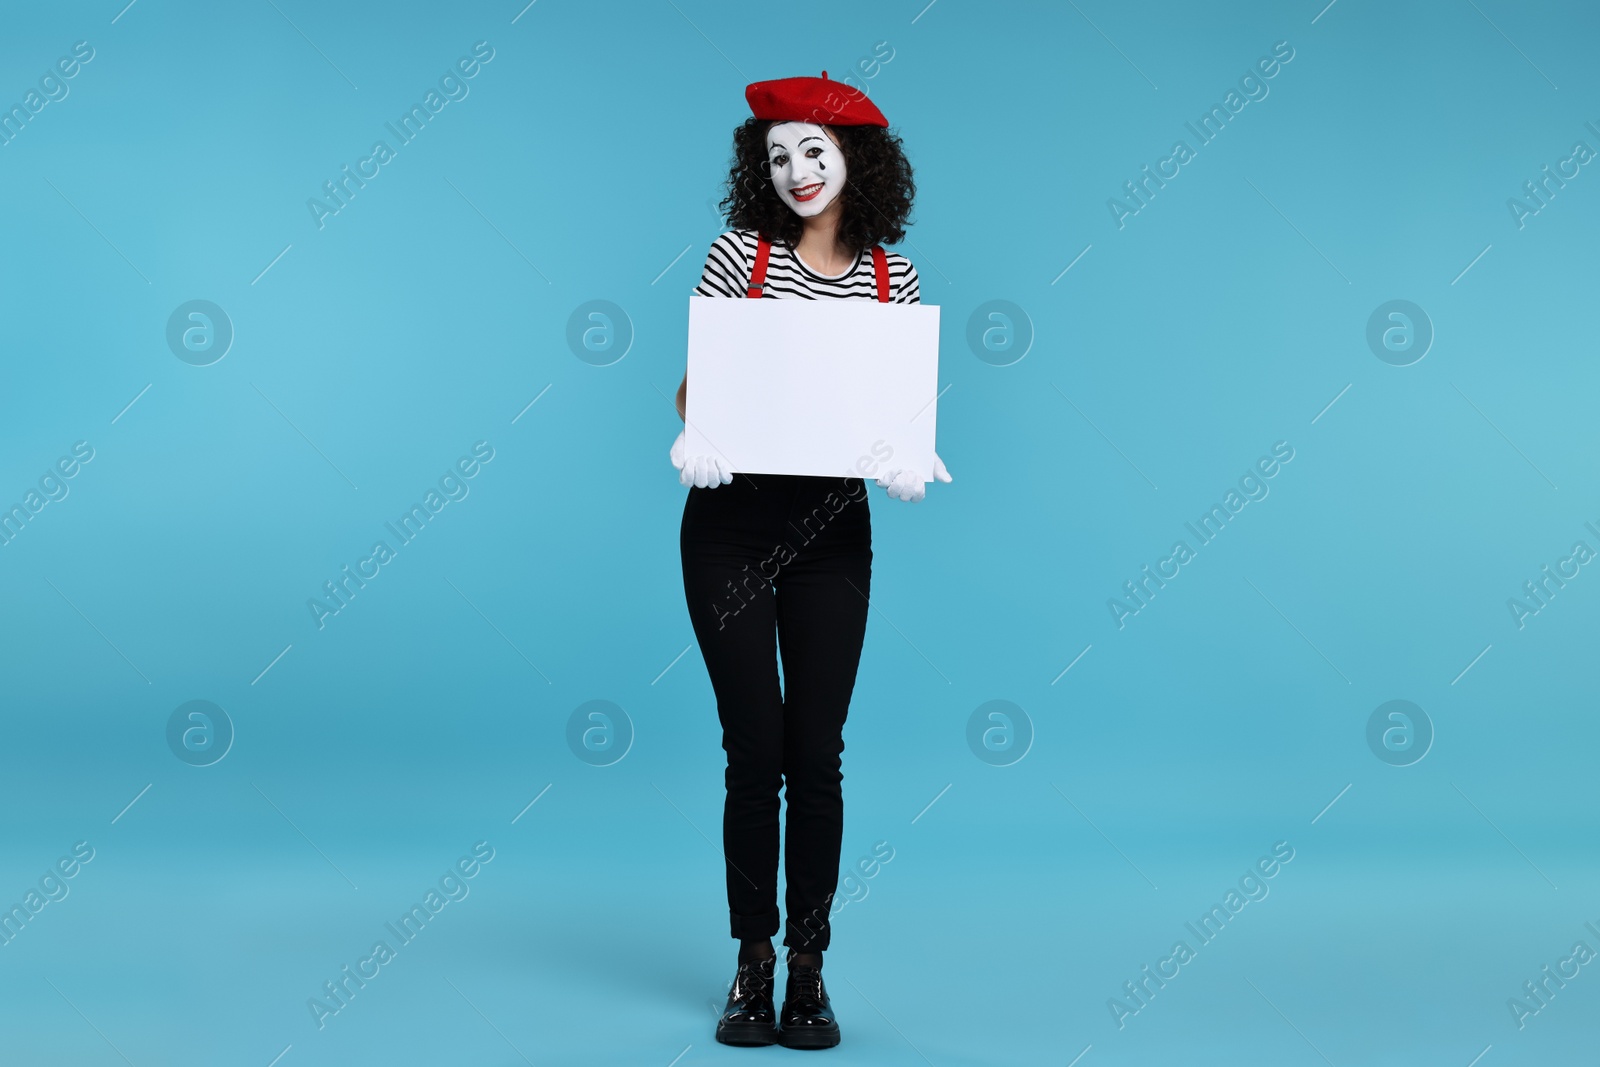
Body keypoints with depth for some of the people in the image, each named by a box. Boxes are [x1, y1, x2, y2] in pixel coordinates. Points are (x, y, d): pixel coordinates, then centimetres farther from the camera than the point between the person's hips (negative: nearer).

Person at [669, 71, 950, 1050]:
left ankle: (809, 970, 16)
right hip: (731, 521, -1)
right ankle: (753, 965, 17)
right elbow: (691, 382, 1)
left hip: (833, 528, 1)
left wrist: (902, 458, -12)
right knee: (755, 751, 2)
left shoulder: (891, 276, 6)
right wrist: (695, 434, -20)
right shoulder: (741, 255, 1)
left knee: (818, 755, 2)